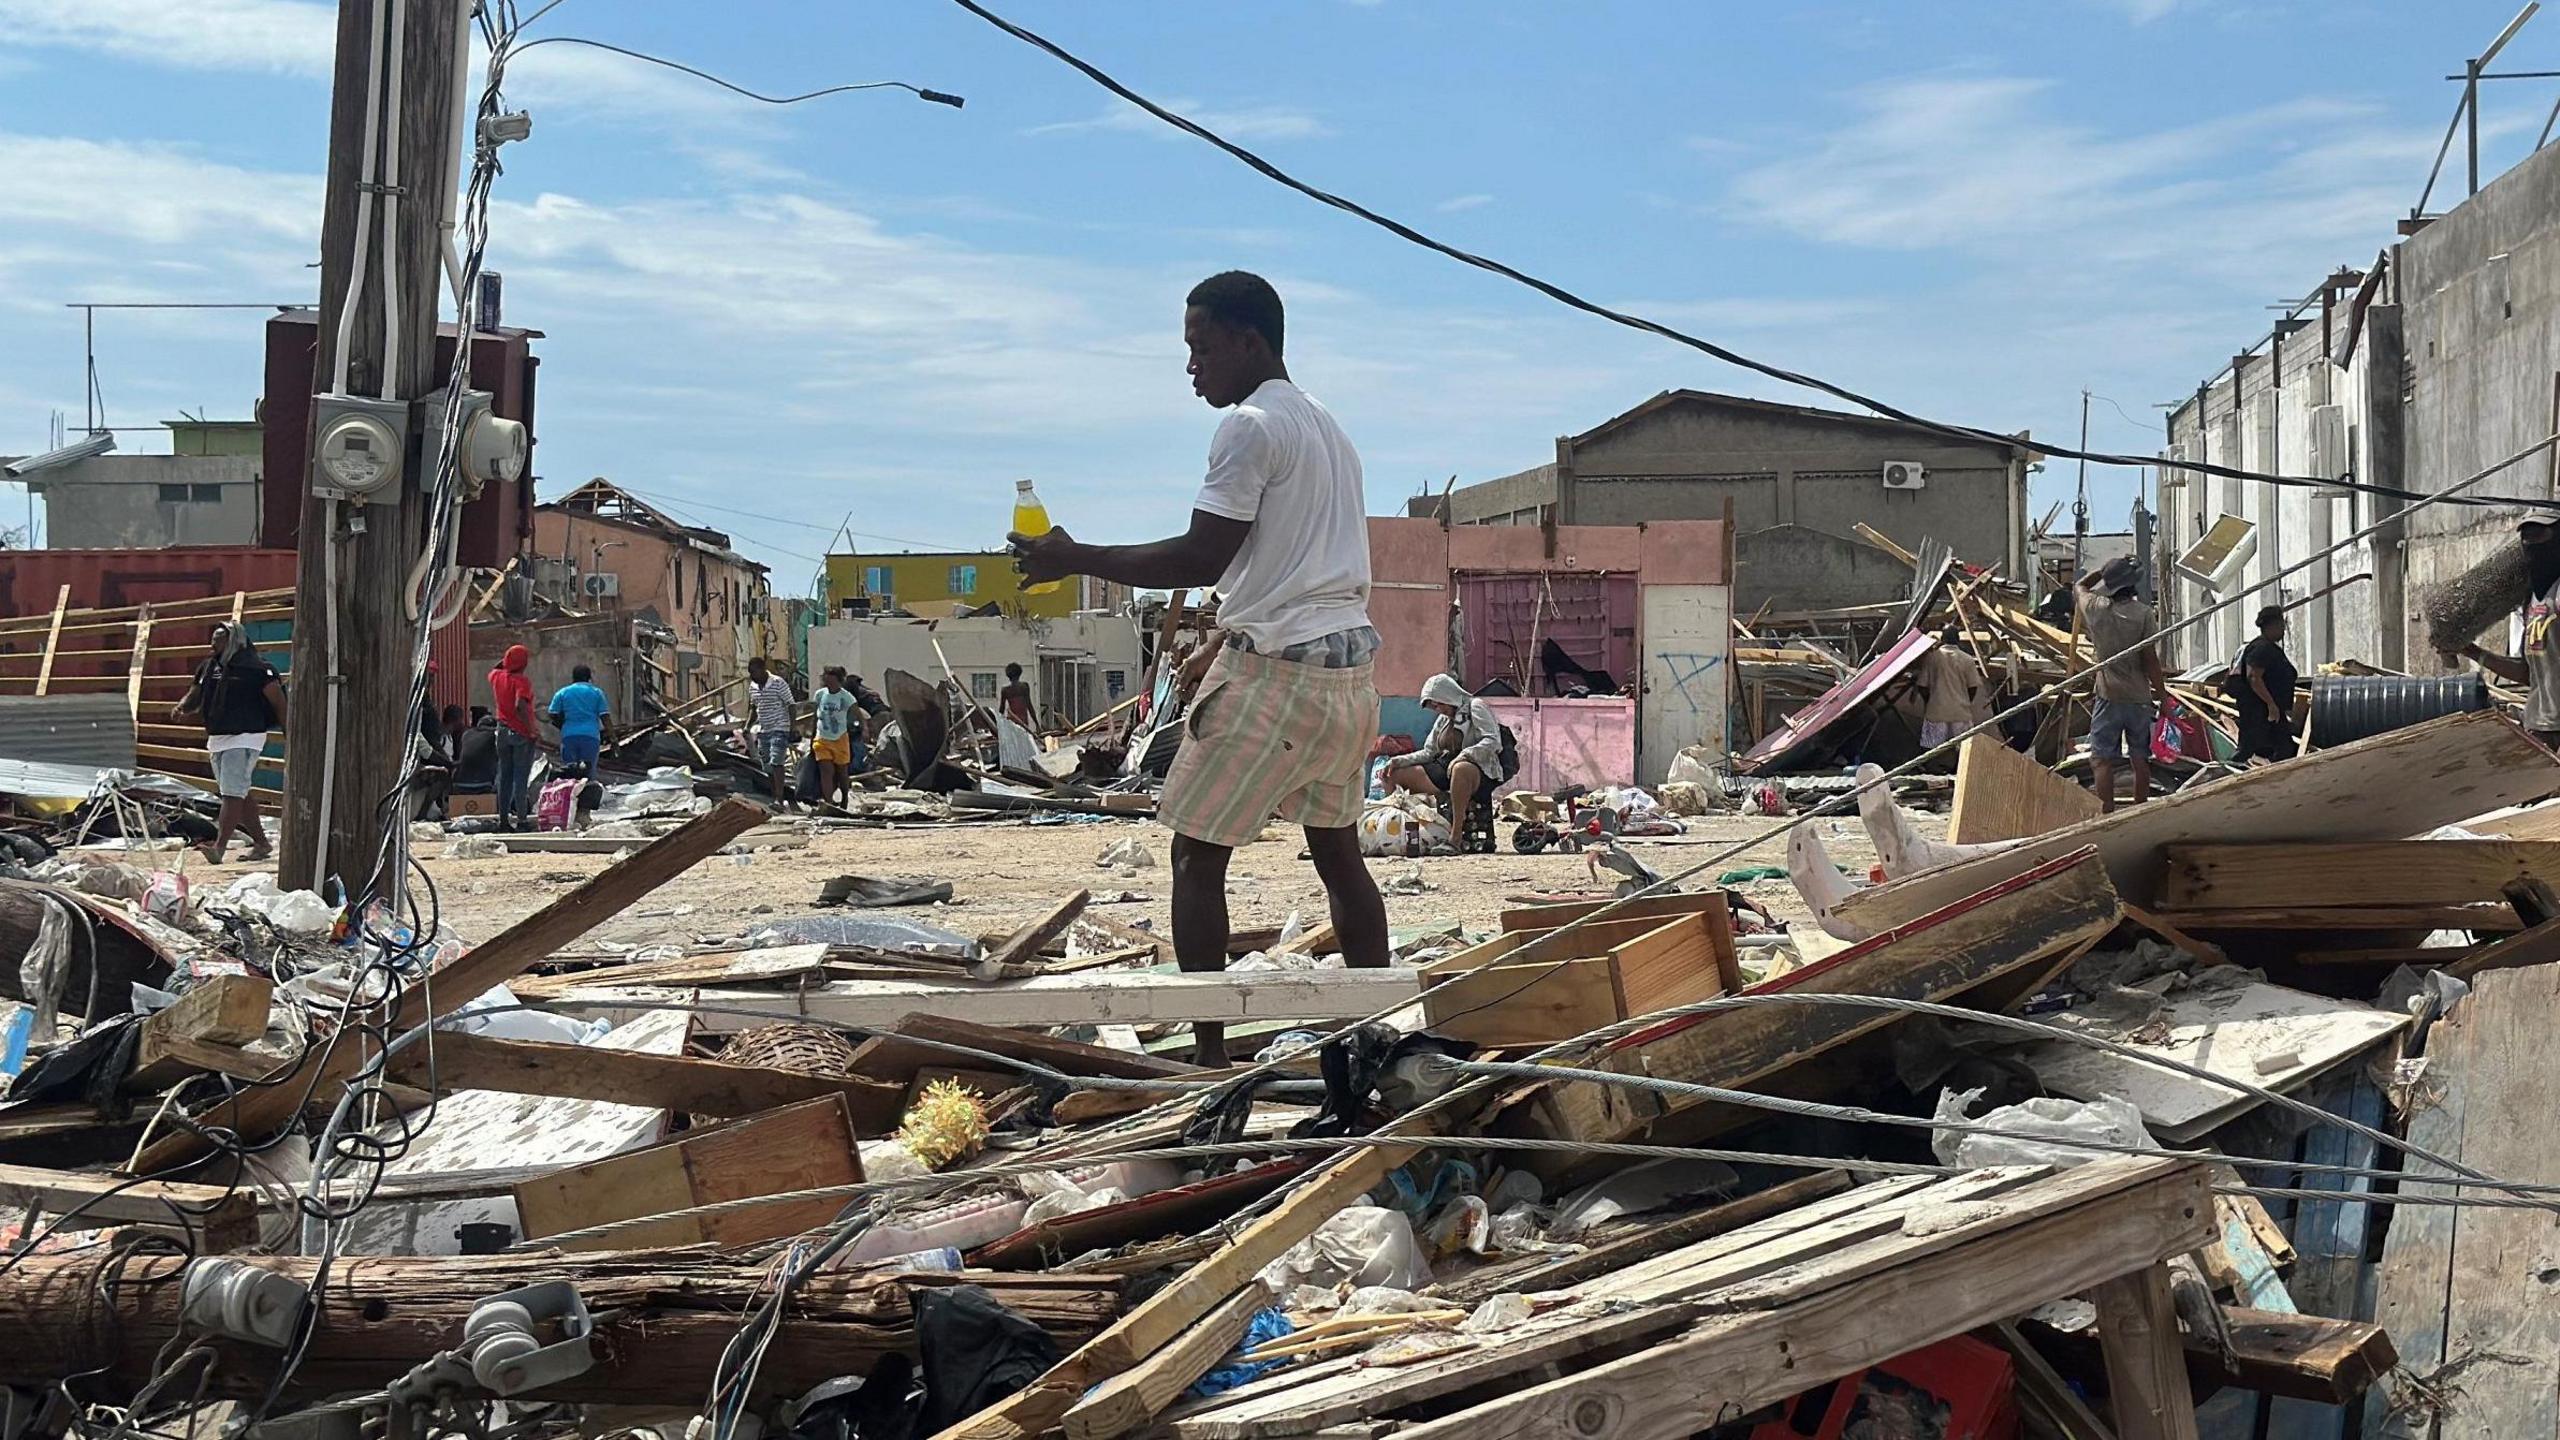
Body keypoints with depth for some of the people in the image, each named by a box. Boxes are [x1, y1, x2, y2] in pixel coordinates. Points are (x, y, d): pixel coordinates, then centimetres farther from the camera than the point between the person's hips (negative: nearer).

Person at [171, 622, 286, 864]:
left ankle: (219, 847, -21)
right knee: (243, 794, 13)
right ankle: (261, 843, 23)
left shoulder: (255, 669, -10)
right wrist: (181, 708, -7)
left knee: (232, 793, -14)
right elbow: (194, 697, 16)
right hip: (216, 740, 8)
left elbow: (279, 702, -9)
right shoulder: (209, 667, 11)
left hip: (244, 739, -8)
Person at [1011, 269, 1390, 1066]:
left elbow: (1200, 558, -16)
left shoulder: (1250, 426, -11)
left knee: (1198, 852, -2)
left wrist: (1074, 558, -9)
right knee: (1338, 850, 15)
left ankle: (1210, 1048, -4)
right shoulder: (1325, 425, 18)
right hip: (1348, 668, 9)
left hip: (1276, 666, -9)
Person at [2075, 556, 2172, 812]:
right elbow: (2150, 658, -7)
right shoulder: (2143, 613, -7)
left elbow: (2081, 585, 21)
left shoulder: (2096, 609, -3)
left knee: (2103, 760, -3)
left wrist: (2106, 568, 19)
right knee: (2140, 759, 11)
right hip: (2139, 697, 1)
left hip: (2109, 697, -1)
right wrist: (2162, 693, 0)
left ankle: (2106, 813, -11)